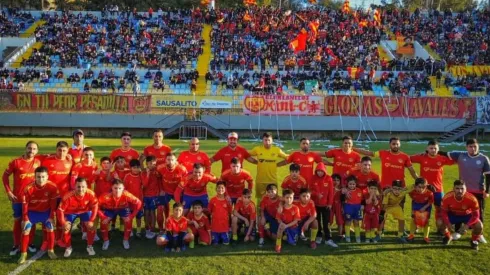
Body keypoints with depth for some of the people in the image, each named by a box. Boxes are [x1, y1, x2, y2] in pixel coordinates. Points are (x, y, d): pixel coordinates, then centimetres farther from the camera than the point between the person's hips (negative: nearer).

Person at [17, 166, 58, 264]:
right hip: (32, 212, 0)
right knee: (26, 230, -8)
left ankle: (51, 250, 9)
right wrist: (25, 219, -11)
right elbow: (25, 204, -14)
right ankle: (23, 254, 5)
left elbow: (53, 203, -12)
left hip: (46, 212, 0)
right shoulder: (28, 188, -27)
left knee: (50, 228, -9)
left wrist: (51, 217, -9)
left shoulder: (52, 187, -25)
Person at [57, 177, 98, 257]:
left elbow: (95, 206, -19)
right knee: (66, 228, -15)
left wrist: (91, 221, -22)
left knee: (91, 226, -15)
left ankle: (89, 246, 9)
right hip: (70, 212, -1)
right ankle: (68, 247, 12)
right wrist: (63, 223, -29)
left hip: (85, 211, 1)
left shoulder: (90, 194, -33)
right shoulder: (68, 196, -38)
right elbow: (60, 210, -27)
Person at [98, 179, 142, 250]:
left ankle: (126, 240, 6)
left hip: (123, 209, 0)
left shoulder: (126, 195, -38)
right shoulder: (106, 197, -39)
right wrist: (103, 217, -30)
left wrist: (131, 216, -26)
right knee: (104, 221, -18)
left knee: (128, 221, -19)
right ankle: (106, 241, 7)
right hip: (109, 209, 0)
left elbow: (138, 203, -27)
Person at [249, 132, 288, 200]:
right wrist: (257, 162, 0)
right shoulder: (257, 149, -3)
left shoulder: (277, 150, -2)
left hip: (273, 180, 0)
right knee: (260, 200, 9)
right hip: (260, 180, 0)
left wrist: (277, 164, 0)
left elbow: (287, 158, 8)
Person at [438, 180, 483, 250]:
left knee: (479, 226, -28)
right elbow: (443, 212, -16)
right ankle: (448, 237, 10)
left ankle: (474, 240, 6)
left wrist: (466, 225, -36)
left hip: (467, 215, -1)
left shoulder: (472, 199, -32)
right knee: (440, 222, -24)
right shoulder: (447, 197, -30)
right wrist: (448, 224, -30)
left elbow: (476, 215, -23)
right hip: (453, 215, 1)